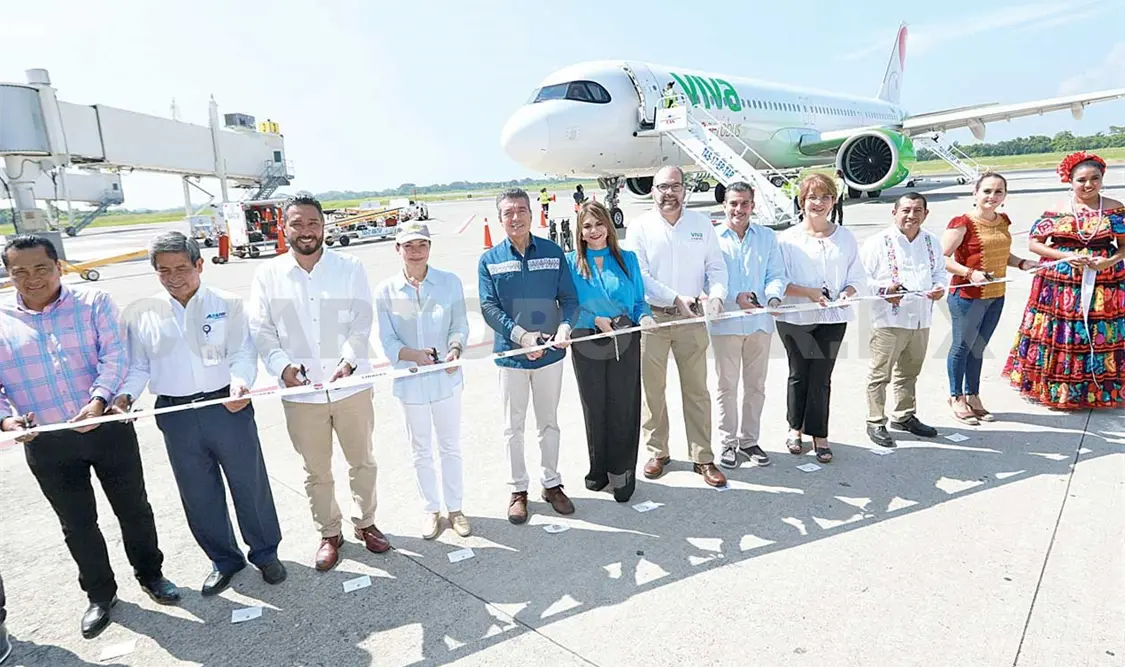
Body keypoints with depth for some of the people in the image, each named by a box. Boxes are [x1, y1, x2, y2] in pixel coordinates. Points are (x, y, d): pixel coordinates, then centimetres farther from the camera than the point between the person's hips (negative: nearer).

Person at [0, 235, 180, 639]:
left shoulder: (93, 303, -2)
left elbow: (115, 355, -12)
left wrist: (98, 400, -27)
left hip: (108, 427, -1)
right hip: (46, 443, 2)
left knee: (133, 508, 12)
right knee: (77, 523, 15)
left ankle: (150, 574, 34)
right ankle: (100, 594, 35)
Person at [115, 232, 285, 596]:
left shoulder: (227, 304, -2)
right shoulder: (140, 313, 5)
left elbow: (243, 353, -7)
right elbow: (137, 366, 9)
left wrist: (240, 381, -27)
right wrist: (124, 395, -10)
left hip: (227, 407, -2)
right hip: (176, 416, 3)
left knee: (250, 484, 8)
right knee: (199, 494, 14)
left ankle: (265, 553, 29)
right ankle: (224, 559, 33)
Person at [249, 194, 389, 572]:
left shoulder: (349, 268, -1)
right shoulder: (268, 274, 2)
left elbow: (361, 321, -8)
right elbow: (261, 329, 0)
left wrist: (349, 360, -23)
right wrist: (282, 366, -16)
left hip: (350, 385, 0)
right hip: (300, 392, 1)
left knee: (362, 462, 15)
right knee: (316, 471, 14)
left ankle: (365, 522, 37)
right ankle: (329, 534, 33)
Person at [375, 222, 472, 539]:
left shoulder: (450, 282, -6)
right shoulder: (386, 290, -6)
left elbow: (460, 325, -3)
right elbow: (387, 340, -5)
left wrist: (455, 349, -23)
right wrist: (415, 355, -24)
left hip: (446, 379, 0)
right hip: (411, 382, 0)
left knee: (450, 447, 15)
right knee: (421, 451, 15)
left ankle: (455, 508, 33)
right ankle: (431, 509, 35)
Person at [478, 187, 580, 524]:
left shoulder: (553, 253, -1)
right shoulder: (490, 260, -3)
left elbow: (569, 298, -2)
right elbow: (489, 307, -10)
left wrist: (565, 327, -23)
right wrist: (522, 335, -24)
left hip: (550, 352, 1)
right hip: (511, 354, -1)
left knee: (549, 423, 15)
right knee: (514, 427, 11)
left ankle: (552, 484, 31)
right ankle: (518, 489, 27)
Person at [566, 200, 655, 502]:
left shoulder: (627, 259, 8)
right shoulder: (570, 262, 3)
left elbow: (639, 302, 11)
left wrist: (645, 317, -9)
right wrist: (595, 320, -14)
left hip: (625, 344, 1)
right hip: (588, 345, 0)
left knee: (623, 407, 3)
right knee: (594, 408, 9)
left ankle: (621, 472, 17)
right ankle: (598, 469, 27)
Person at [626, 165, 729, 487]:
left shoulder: (701, 223, 8)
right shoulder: (640, 227, 0)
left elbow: (717, 267, 5)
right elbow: (639, 274, -9)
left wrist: (716, 294, -16)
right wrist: (677, 298, -20)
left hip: (691, 319, 1)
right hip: (651, 317, -1)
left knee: (697, 390, 5)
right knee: (652, 389, 7)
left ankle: (703, 458, 15)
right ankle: (658, 452, 23)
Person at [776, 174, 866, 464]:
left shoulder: (845, 237, 7)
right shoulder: (787, 238, -3)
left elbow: (856, 276, 9)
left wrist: (846, 293, -11)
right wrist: (808, 292, -17)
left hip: (833, 317, 2)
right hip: (796, 318, -1)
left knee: (822, 377, 3)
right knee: (799, 374, 10)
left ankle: (819, 434, 15)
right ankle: (795, 427, 28)